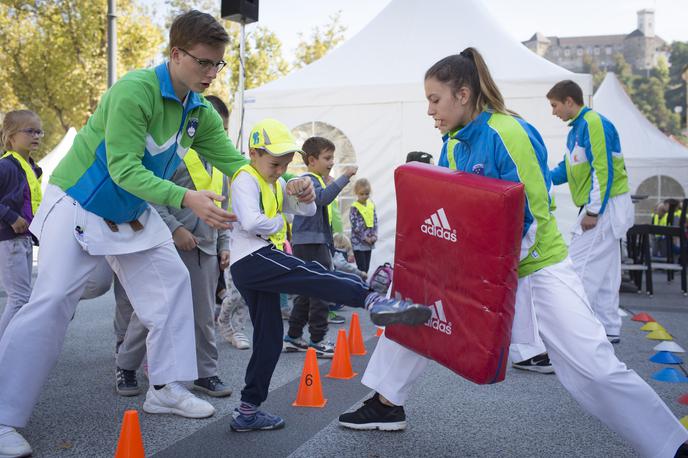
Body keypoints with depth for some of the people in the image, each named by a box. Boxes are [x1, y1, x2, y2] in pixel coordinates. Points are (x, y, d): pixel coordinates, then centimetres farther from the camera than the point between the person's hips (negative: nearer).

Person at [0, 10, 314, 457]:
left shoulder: (202, 113, -4)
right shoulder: (134, 91, -28)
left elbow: (236, 163, -3)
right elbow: (124, 169, -33)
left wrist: (284, 186, -20)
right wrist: (186, 199, -43)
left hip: (133, 214, 8)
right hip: (79, 206, -8)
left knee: (173, 282, 4)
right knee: (51, 302, -14)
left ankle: (165, 388, 14)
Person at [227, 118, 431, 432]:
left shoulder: (275, 185, 23)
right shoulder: (246, 179, -5)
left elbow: (309, 210, 20)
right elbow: (251, 221, -22)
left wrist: (305, 192, -2)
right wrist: (279, 223, -4)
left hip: (257, 267, 10)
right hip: (252, 259, -10)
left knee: (269, 338, 8)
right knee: (312, 276, -26)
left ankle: (248, 411, 13)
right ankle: (371, 300, -46)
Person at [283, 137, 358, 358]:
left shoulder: (318, 180, 21)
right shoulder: (308, 180, -11)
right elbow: (322, 197, -33)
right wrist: (344, 177, -32)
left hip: (318, 242, 10)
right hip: (309, 243, -10)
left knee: (307, 292, 13)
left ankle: (293, 337, 19)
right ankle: (317, 341, -5)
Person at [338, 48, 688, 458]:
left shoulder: (509, 135, -22)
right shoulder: (454, 144, 2)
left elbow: (531, 220, -24)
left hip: (535, 265, -8)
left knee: (593, 368, -13)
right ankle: (388, 404, 24)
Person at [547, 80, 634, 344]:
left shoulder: (594, 124, -16)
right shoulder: (577, 128, 14)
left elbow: (603, 170, -22)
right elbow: (568, 169, 18)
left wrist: (593, 211, -21)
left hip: (606, 206, -10)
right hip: (603, 207, 10)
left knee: (581, 266, -8)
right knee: (604, 271, 12)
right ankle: (609, 329, 19)